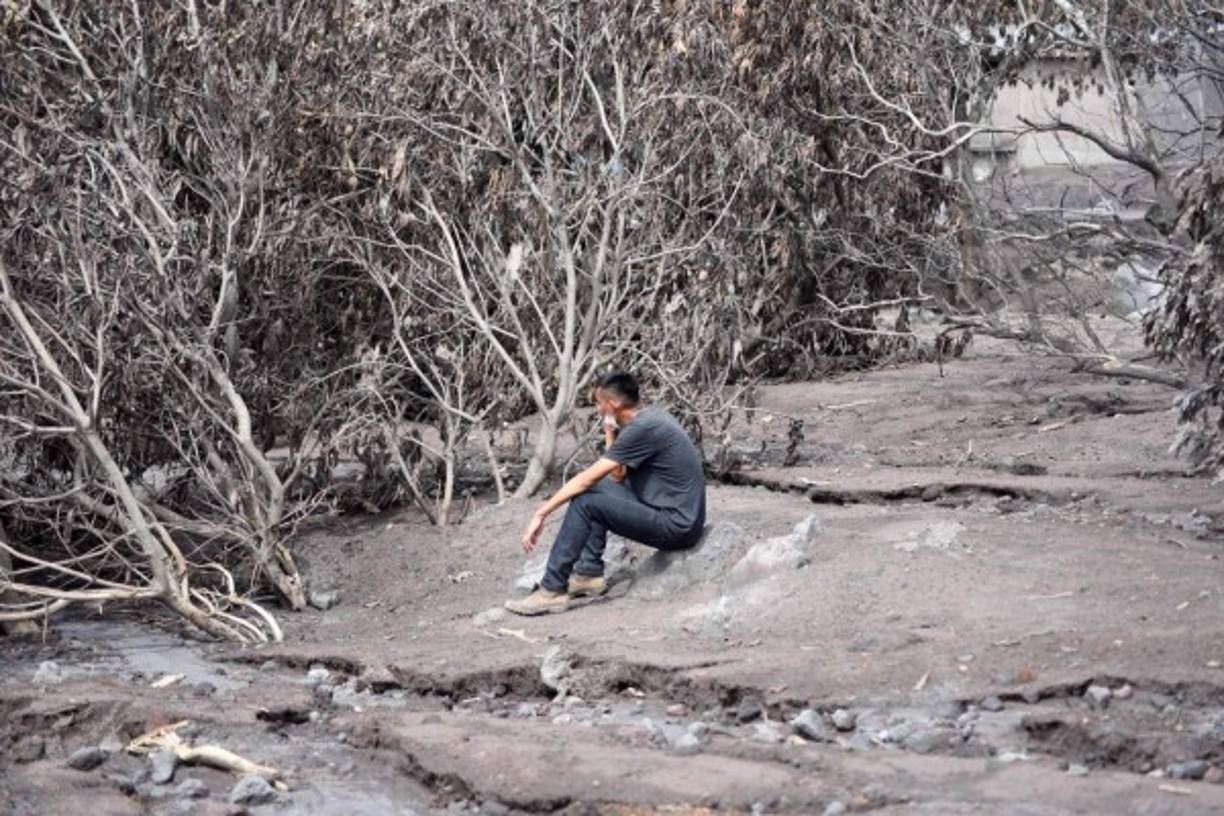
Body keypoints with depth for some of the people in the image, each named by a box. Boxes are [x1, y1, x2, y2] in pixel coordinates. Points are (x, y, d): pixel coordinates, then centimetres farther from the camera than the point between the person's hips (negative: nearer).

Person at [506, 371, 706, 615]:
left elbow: (586, 479, -17)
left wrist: (541, 514, -13)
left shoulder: (643, 429, -18)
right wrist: (611, 434, 4)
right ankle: (589, 573, 13)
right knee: (596, 489, 17)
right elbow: (619, 476, 15)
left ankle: (552, 591, -11)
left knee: (584, 502, -15)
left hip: (677, 525, -10)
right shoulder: (650, 417, 10)